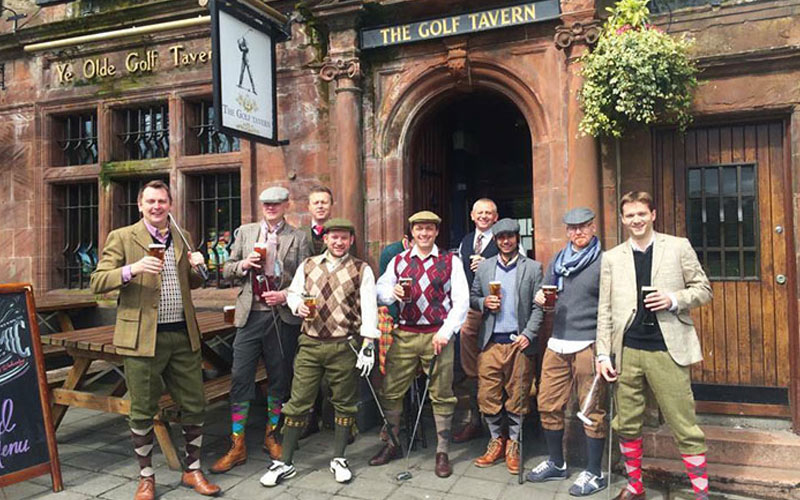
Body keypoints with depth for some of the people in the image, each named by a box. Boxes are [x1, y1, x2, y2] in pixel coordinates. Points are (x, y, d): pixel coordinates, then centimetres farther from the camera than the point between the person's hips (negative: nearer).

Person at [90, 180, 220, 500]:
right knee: (143, 411, 7)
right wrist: (132, 269, -23)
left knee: (195, 406, 9)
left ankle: (192, 470, 26)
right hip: (143, 337, -4)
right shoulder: (121, 238, -1)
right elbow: (97, 283, -7)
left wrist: (197, 267, 0)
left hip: (183, 336, 4)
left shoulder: (182, 238, 13)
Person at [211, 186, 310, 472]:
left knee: (279, 379, 10)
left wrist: (285, 295, -14)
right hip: (251, 315, 1)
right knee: (240, 377, -2)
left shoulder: (298, 238, 5)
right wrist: (242, 264, -8)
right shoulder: (245, 232, 10)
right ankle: (237, 447, 10)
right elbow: (227, 271, 12)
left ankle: (271, 437, 28)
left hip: (283, 316, 0)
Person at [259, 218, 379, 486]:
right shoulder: (308, 266, 9)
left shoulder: (361, 270, 0)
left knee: (344, 403, 9)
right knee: (298, 402, 4)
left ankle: (339, 459, 26)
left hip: (344, 346, -2)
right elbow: (293, 292, 18)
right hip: (310, 344, 2)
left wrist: (368, 346, -11)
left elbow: (369, 308, -5)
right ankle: (284, 463, 16)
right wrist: (298, 306, -6)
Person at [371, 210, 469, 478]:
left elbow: (461, 302, -2)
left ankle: (442, 452, 18)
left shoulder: (451, 262, 3)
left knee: (442, 395, 5)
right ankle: (391, 444, 23)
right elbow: (380, 290, 7)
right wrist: (393, 292, -15)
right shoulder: (398, 261, 11)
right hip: (404, 335, 2)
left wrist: (445, 332, -12)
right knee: (390, 391, 5)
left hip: (438, 335, -2)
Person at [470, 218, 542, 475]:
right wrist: (483, 302, -5)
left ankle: (513, 445, 21)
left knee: (517, 396, 5)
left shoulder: (533, 268, 4)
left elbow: (538, 306, 0)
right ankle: (496, 441, 20)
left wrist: (529, 334, -10)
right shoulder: (484, 267, 11)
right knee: (487, 396, 2)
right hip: (490, 342, 2)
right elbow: (472, 297, 16)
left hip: (519, 342, -2)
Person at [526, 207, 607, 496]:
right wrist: (541, 300, -2)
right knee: (549, 405, 10)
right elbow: (546, 297, 22)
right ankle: (556, 464, 28)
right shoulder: (556, 262, 15)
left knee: (592, 411, 2)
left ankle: (594, 473, 18)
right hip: (557, 344, 6)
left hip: (588, 345, -5)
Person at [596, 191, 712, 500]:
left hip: (667, 350, -2)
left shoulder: (678, 247, 5)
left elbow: (703, 290, 8)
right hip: (627, 350, 3)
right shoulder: (611, 258, 10)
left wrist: (674, 299, -12)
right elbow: (604, 310, 8)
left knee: (685, 428, 1)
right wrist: (603, 353, 2)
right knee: (627, 425, 12)